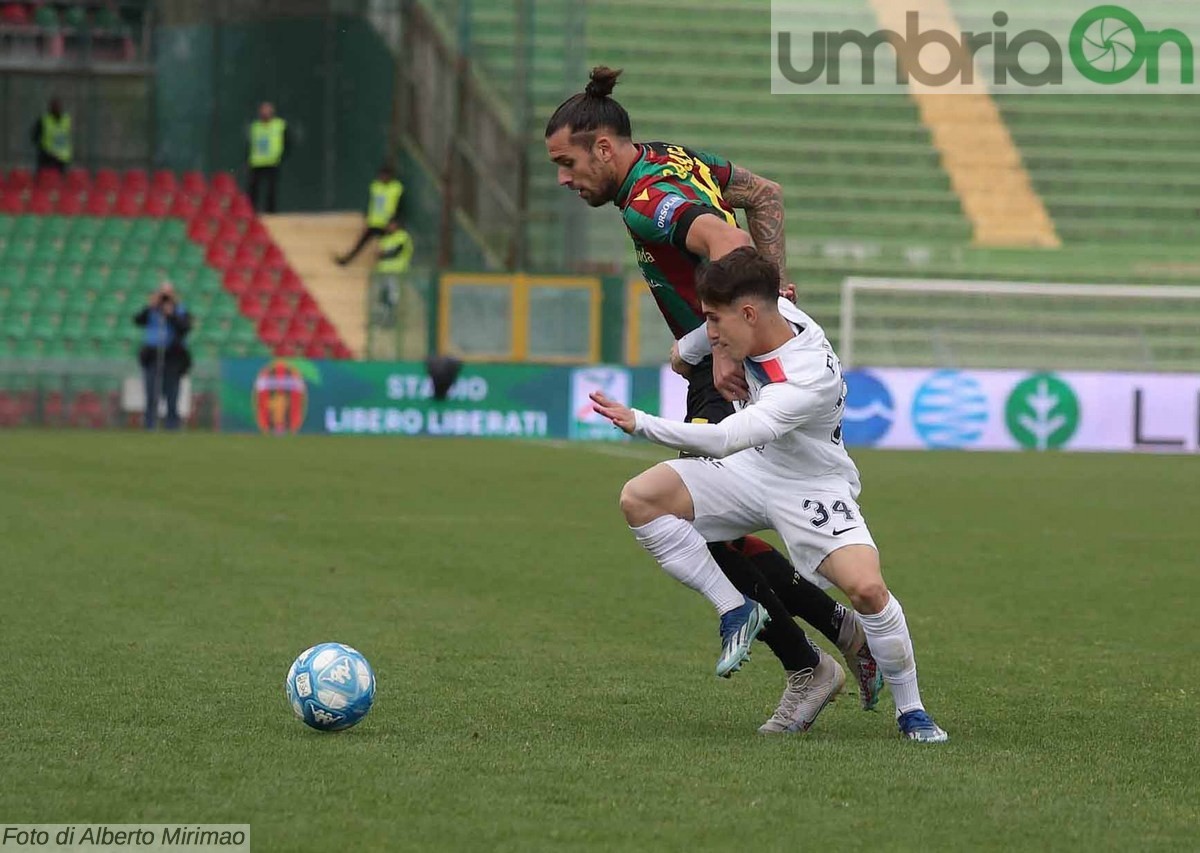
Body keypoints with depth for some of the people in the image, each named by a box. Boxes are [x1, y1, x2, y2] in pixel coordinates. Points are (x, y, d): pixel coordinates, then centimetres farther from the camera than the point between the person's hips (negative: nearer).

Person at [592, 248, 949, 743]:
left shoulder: (807, 383, -35)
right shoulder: (778, 310, -13)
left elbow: (723, 440, -43)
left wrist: (640, 423, -45)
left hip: (812, 488, -7)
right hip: (753, 467, 7)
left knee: (866, 587, -29)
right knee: (640, 498, -15)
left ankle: (911, 711, -6)